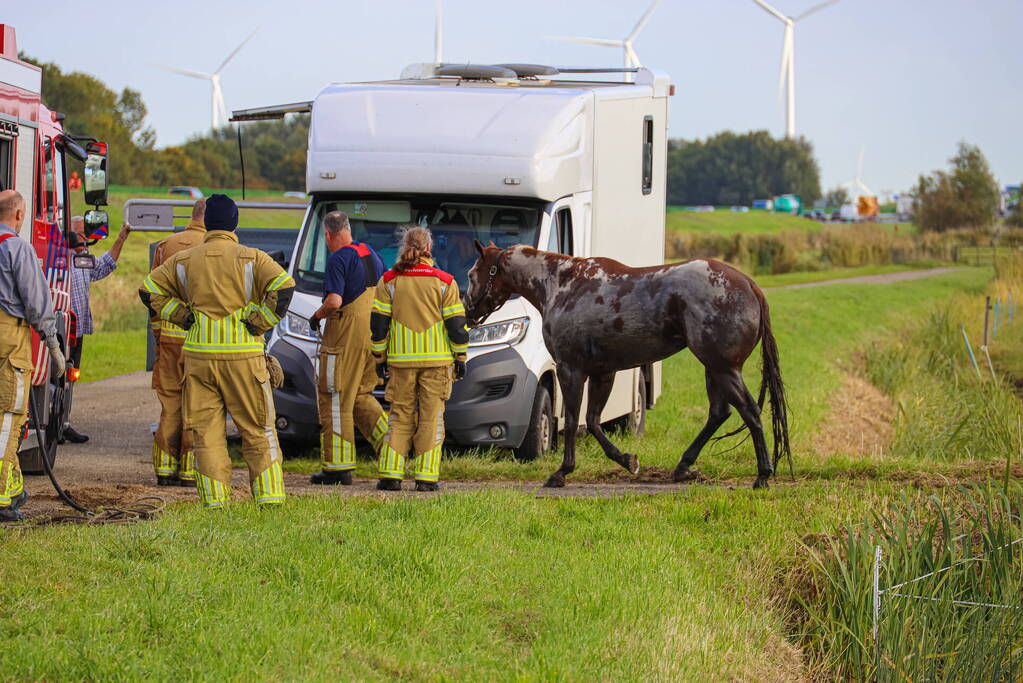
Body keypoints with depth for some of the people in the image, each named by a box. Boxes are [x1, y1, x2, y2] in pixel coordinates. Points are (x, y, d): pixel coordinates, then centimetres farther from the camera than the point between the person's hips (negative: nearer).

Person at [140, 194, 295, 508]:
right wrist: (259, 322, -6)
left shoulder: (184, 260, 7)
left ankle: (214, 500, 2)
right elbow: (284, 287, -15)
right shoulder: (251, 258, -2)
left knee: (206, 430, 6)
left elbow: (150, 290, 11)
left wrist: (181, 317, 10)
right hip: (243, 354, -2)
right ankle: (269, 497, 3)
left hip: (198, 354, 2)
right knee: (257, 430, 6)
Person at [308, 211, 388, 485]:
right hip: (373, 335, 8)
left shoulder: (338, 259, -13)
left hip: (346, 335, -8)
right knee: (360, 396, 18)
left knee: (335, 398, -1)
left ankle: (337, 466, 1)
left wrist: (317, 315, -5)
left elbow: (334, 301, -23)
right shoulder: (371, 254, 12)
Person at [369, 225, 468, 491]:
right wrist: (460, 357, 9)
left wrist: (379, 357, 12)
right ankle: (426, 476, -1)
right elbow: (456, 323, 0)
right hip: (436, 360, -1)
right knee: (431, 417, 3)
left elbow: (378, 323, 3)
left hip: (401, 360, 1)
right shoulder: (444, 282, -1)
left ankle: (390, 474, 3)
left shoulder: (389, 281, 2)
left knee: (400, 415, 8)